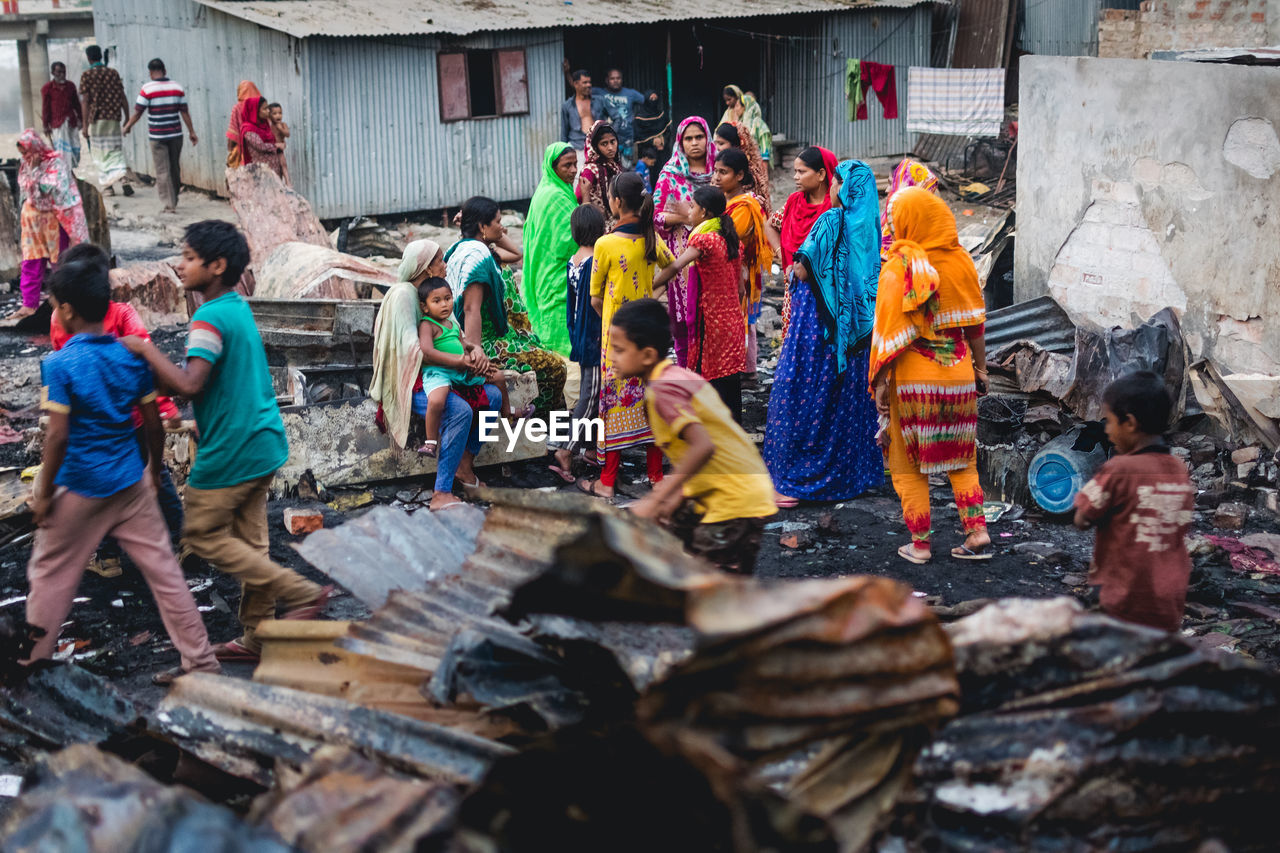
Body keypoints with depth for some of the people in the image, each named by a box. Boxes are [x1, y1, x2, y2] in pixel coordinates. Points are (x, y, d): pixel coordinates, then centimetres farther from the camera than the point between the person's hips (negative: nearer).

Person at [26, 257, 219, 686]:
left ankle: (32, 663, 24)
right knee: (162, 568, 7)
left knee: (50, 574, 13)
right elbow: (153, 424, 3)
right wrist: (156, 469, 18)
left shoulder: (59, 364, -15)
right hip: (131, 484, 4)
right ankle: (200, 660, 8)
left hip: (79, 489, -4)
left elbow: (58, 435, -18)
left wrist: (43, 492, -8)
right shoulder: (132, 356, -1)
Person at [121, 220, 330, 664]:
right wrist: (158, 372, 12)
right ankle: (257, 637, 20)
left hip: (231, 451, -9)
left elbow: (189, 384, -31)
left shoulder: (210, 318, -19)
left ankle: (301, 593, -2)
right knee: (248, 540, 14)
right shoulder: (239, 307, 10)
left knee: (203, 535, 4)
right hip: (261, 442, 9)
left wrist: (145, 348, -20)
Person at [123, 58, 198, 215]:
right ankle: (174, 200, 28)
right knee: (175, 168, 16)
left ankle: (170, 204, -5)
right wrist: (192, 132, 10)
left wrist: (127, 127, 8)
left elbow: (138, 112, -7)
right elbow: (184, 112, 3)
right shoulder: (177, 87, 2)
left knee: (162, 171, -1)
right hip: (176, 135, 4)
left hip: (157, 136, -4)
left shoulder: (147, 89, -10)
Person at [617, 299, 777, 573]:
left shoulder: (662, 390, -18)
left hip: (735, 504, -10)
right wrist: (677, 496, 13)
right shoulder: (681, 376, 10)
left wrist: (655, 499, -29)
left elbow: (703, 447, -30)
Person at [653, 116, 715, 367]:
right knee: (685, 314, -2)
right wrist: (687, 217, -15)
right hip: (682, 252, -1)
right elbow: (657, 216, 0)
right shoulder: (670, 175, 5)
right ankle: (686, 369, 6)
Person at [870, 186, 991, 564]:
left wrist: (881, 382, -6)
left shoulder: (899, 267, -11)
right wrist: (981, 367, 15)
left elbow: (891, 332, -12)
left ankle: (919, 544, 11)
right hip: (958, 373, 4)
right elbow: (974, 323, 5)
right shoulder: (960, 260, 1)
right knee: (961, 461, 16)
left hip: (914, 376, -4)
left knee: (908, 465, 9)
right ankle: (977, 532, 9)